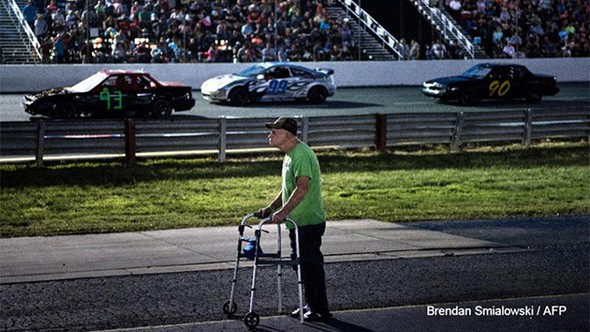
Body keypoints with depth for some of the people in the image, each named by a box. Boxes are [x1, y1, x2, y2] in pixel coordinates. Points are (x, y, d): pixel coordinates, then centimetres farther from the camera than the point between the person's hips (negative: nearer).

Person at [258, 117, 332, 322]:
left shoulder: (302, 155, -20)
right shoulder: (290, 154, 14)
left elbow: (302, 187, -30)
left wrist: (283, 212, -34)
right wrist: (271, 208, 18)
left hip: (308, 222, -11)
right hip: (297, 221, 11)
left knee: (310, 265, -6)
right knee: (302, 264, 16)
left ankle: (320, 311, 0)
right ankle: (311, 306, 25)